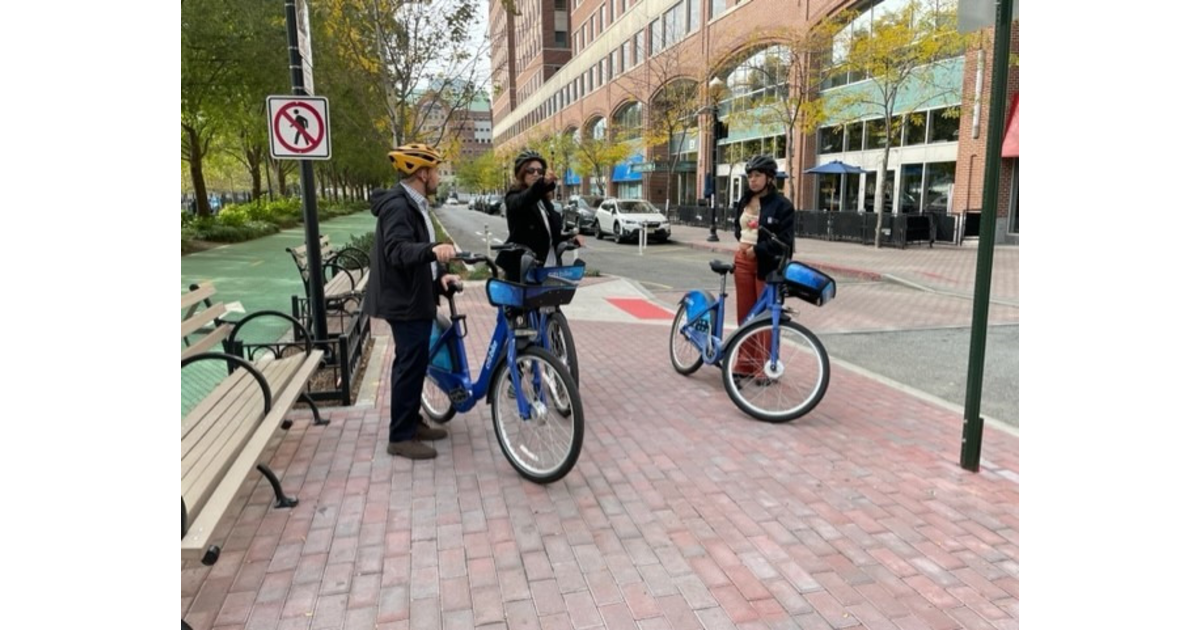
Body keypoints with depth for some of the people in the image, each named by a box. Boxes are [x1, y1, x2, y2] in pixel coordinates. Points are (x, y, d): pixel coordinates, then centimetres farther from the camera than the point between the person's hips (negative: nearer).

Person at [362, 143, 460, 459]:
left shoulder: (413, 204, 15)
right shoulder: (398, 205, -19)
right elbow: (398, 251, -33)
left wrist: (438, 275, 7)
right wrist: (432, 250, -51)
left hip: (416, 297, 11)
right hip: (405, 300, -11)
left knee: (414, 363, 17)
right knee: (410, 365, -6)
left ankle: (412, 422, 29)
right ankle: (400, 436, 4)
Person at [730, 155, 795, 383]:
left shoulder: (782, 205, -9)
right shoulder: (744, 201, 11)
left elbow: (784, 240, -14)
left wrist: (757, 249, -18)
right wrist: (741, 241, 7)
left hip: (767, 265, -6)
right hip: (743, 260, 6)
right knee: (744, 314, 10)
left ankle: (765, 366, 11)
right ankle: (745, 363, 20)